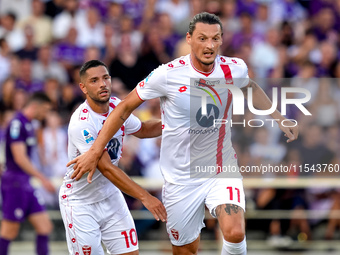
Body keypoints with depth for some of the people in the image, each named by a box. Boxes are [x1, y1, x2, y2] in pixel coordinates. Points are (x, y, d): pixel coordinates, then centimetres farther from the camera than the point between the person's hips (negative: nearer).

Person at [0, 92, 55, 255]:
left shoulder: (28, 125, 15)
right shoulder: (17, 124, -14)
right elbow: (19, 158, -21)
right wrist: (42, 179, -22)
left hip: (25, 185, 10)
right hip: (15, 182, -10)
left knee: (45, 226, 3)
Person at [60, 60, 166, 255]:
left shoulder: (116, 105, -2)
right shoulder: (81, 123, -26)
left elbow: (141, 130, 19)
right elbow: (106, 168, -30)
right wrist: (145, 197, -34)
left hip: (110, 196, 7)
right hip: (80, 202, -7)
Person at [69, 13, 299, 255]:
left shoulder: (235, 68, -7)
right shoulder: (168, 74, -16)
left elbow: (250, 87, 20)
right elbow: (125, 108, -5)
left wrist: (278, 117, 19)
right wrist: (95, 152, -5)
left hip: (222, 170, 1)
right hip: (182, 178, -1)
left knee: (235, 233, -24)